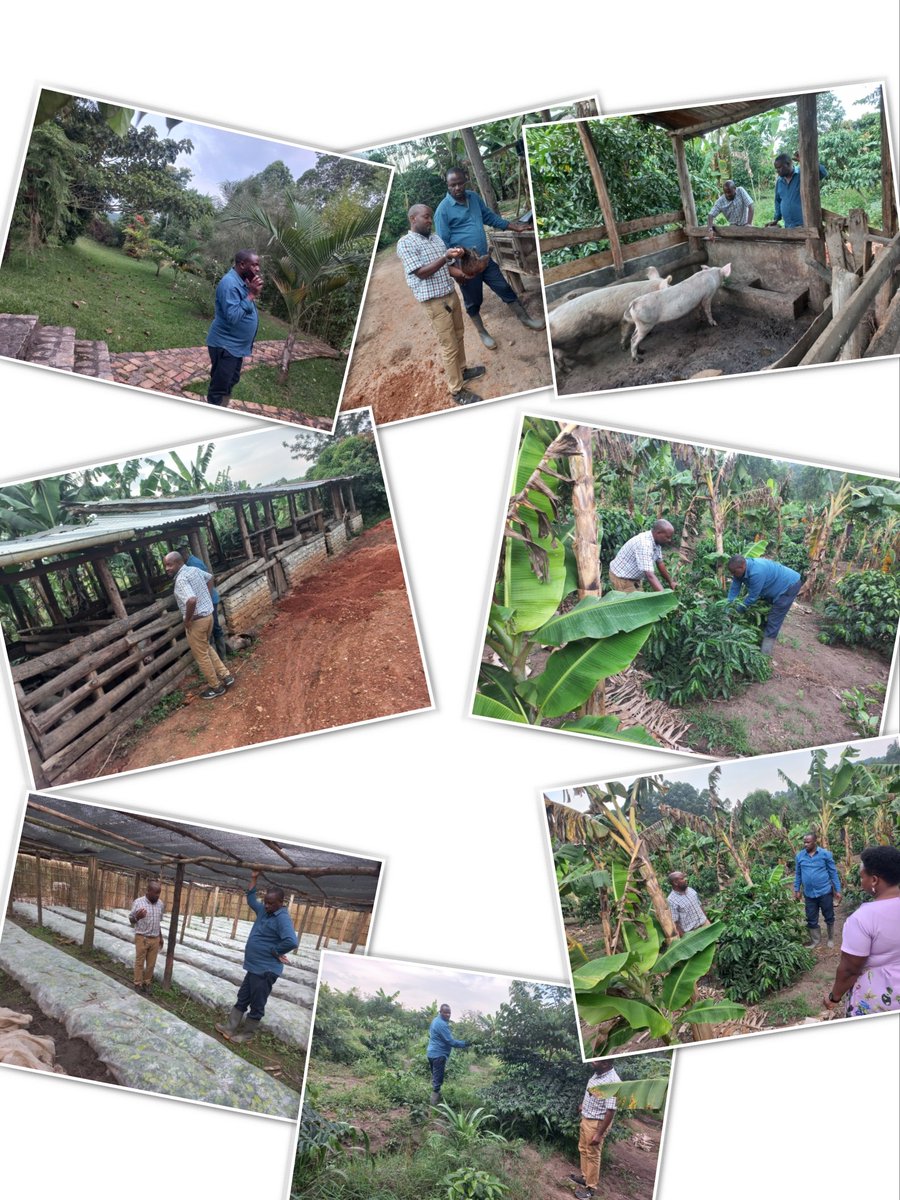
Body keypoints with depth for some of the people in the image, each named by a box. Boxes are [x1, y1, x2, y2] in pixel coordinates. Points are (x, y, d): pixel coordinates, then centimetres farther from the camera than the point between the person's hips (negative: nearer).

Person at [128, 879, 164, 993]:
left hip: (155, 939, 4)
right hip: (142, 938, -4)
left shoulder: (160, 904, 3)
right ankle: (138, 984, 15)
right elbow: (131, 920, -5)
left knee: (151, 963, 8)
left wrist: (160, 937, 18)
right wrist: (137, 917, -28)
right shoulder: (138, 902, -12)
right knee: (139, 962, 5)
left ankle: (147, 983, 20)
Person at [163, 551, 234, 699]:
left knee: (201, 655, 8)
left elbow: (192, 600, -40)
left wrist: (187, 619, -23)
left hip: (196, 621, -9)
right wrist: (209, 599, 23)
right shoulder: (194, 569, 4)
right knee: (206, 648, 28)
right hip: (208, 615, 9)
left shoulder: (181, 579, -24)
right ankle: (225, 676, 29)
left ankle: (216, 687, 19)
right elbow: (210, 578, 24)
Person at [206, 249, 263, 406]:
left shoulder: (242, 281, 8)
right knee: (218, 387, -2)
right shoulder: (229, 283, -24)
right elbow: (233, 317, -31)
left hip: (236, 345, 10)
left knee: (230, 382, 21)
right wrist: (251, 295, -28)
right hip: (225, 345, -10)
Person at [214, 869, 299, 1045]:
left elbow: (292, 942, -34)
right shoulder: (264, 911, 7)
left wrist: (274, 951, -20)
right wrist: (254, 879, 17)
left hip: (266, 970, -10)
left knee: (257, 1005, 4)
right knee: (242, 999, 18)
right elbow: (251, 899, 25)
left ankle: (247, 1035, 15)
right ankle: (230, 1028, 27)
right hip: (255, 967, 10)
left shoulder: (282, 918, -22)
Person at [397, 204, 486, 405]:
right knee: (449, 345, -4)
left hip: (451, 293, 8)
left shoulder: (436, 237, 10)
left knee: (458, 336, 21)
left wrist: (463, 273, -7)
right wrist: (446, 257, -30)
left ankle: (462, 370, 42)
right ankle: (457, 391, 4)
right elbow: (421, 273, -21)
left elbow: (446, 266, 13)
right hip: (434, 301, -8)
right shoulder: (405, 243, -14)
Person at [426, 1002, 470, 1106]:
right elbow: (450, 1041, -21)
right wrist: (464, 1044, -12)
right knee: (438, 1081, -7)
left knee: (435, 1079, 19)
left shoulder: (436, 1021, 13)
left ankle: (435, 1101, 28)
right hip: (438, 1055, -10)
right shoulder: (442, 1024, -20)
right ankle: (435, 1105, -7)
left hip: (432, 1053, 10)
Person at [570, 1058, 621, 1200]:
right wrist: (584, 1104, 23)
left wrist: (599, 1134, -24)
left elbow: (610, 1110, -27)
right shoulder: (597, 1074, -3)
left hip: (597, 1123, -9)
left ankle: (591, 1187, 23)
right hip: (586, 1119, 9)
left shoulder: (612, 1082, -31)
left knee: (592, 1155, 7)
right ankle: (585, 1177, 41)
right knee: (583, 1149, 23)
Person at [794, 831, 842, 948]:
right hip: (809, 894, 2)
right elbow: (798, 874, 8)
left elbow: (833, 873, -4)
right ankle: (815, 940, 31)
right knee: (811, 919, 13)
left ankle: (831, 938, 33)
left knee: (829, 917, 13)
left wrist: (837, 890, -3)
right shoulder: (799, 856, -2)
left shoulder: (825, 854, -10)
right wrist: (796, 890, 7)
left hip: (825, 892, -2)